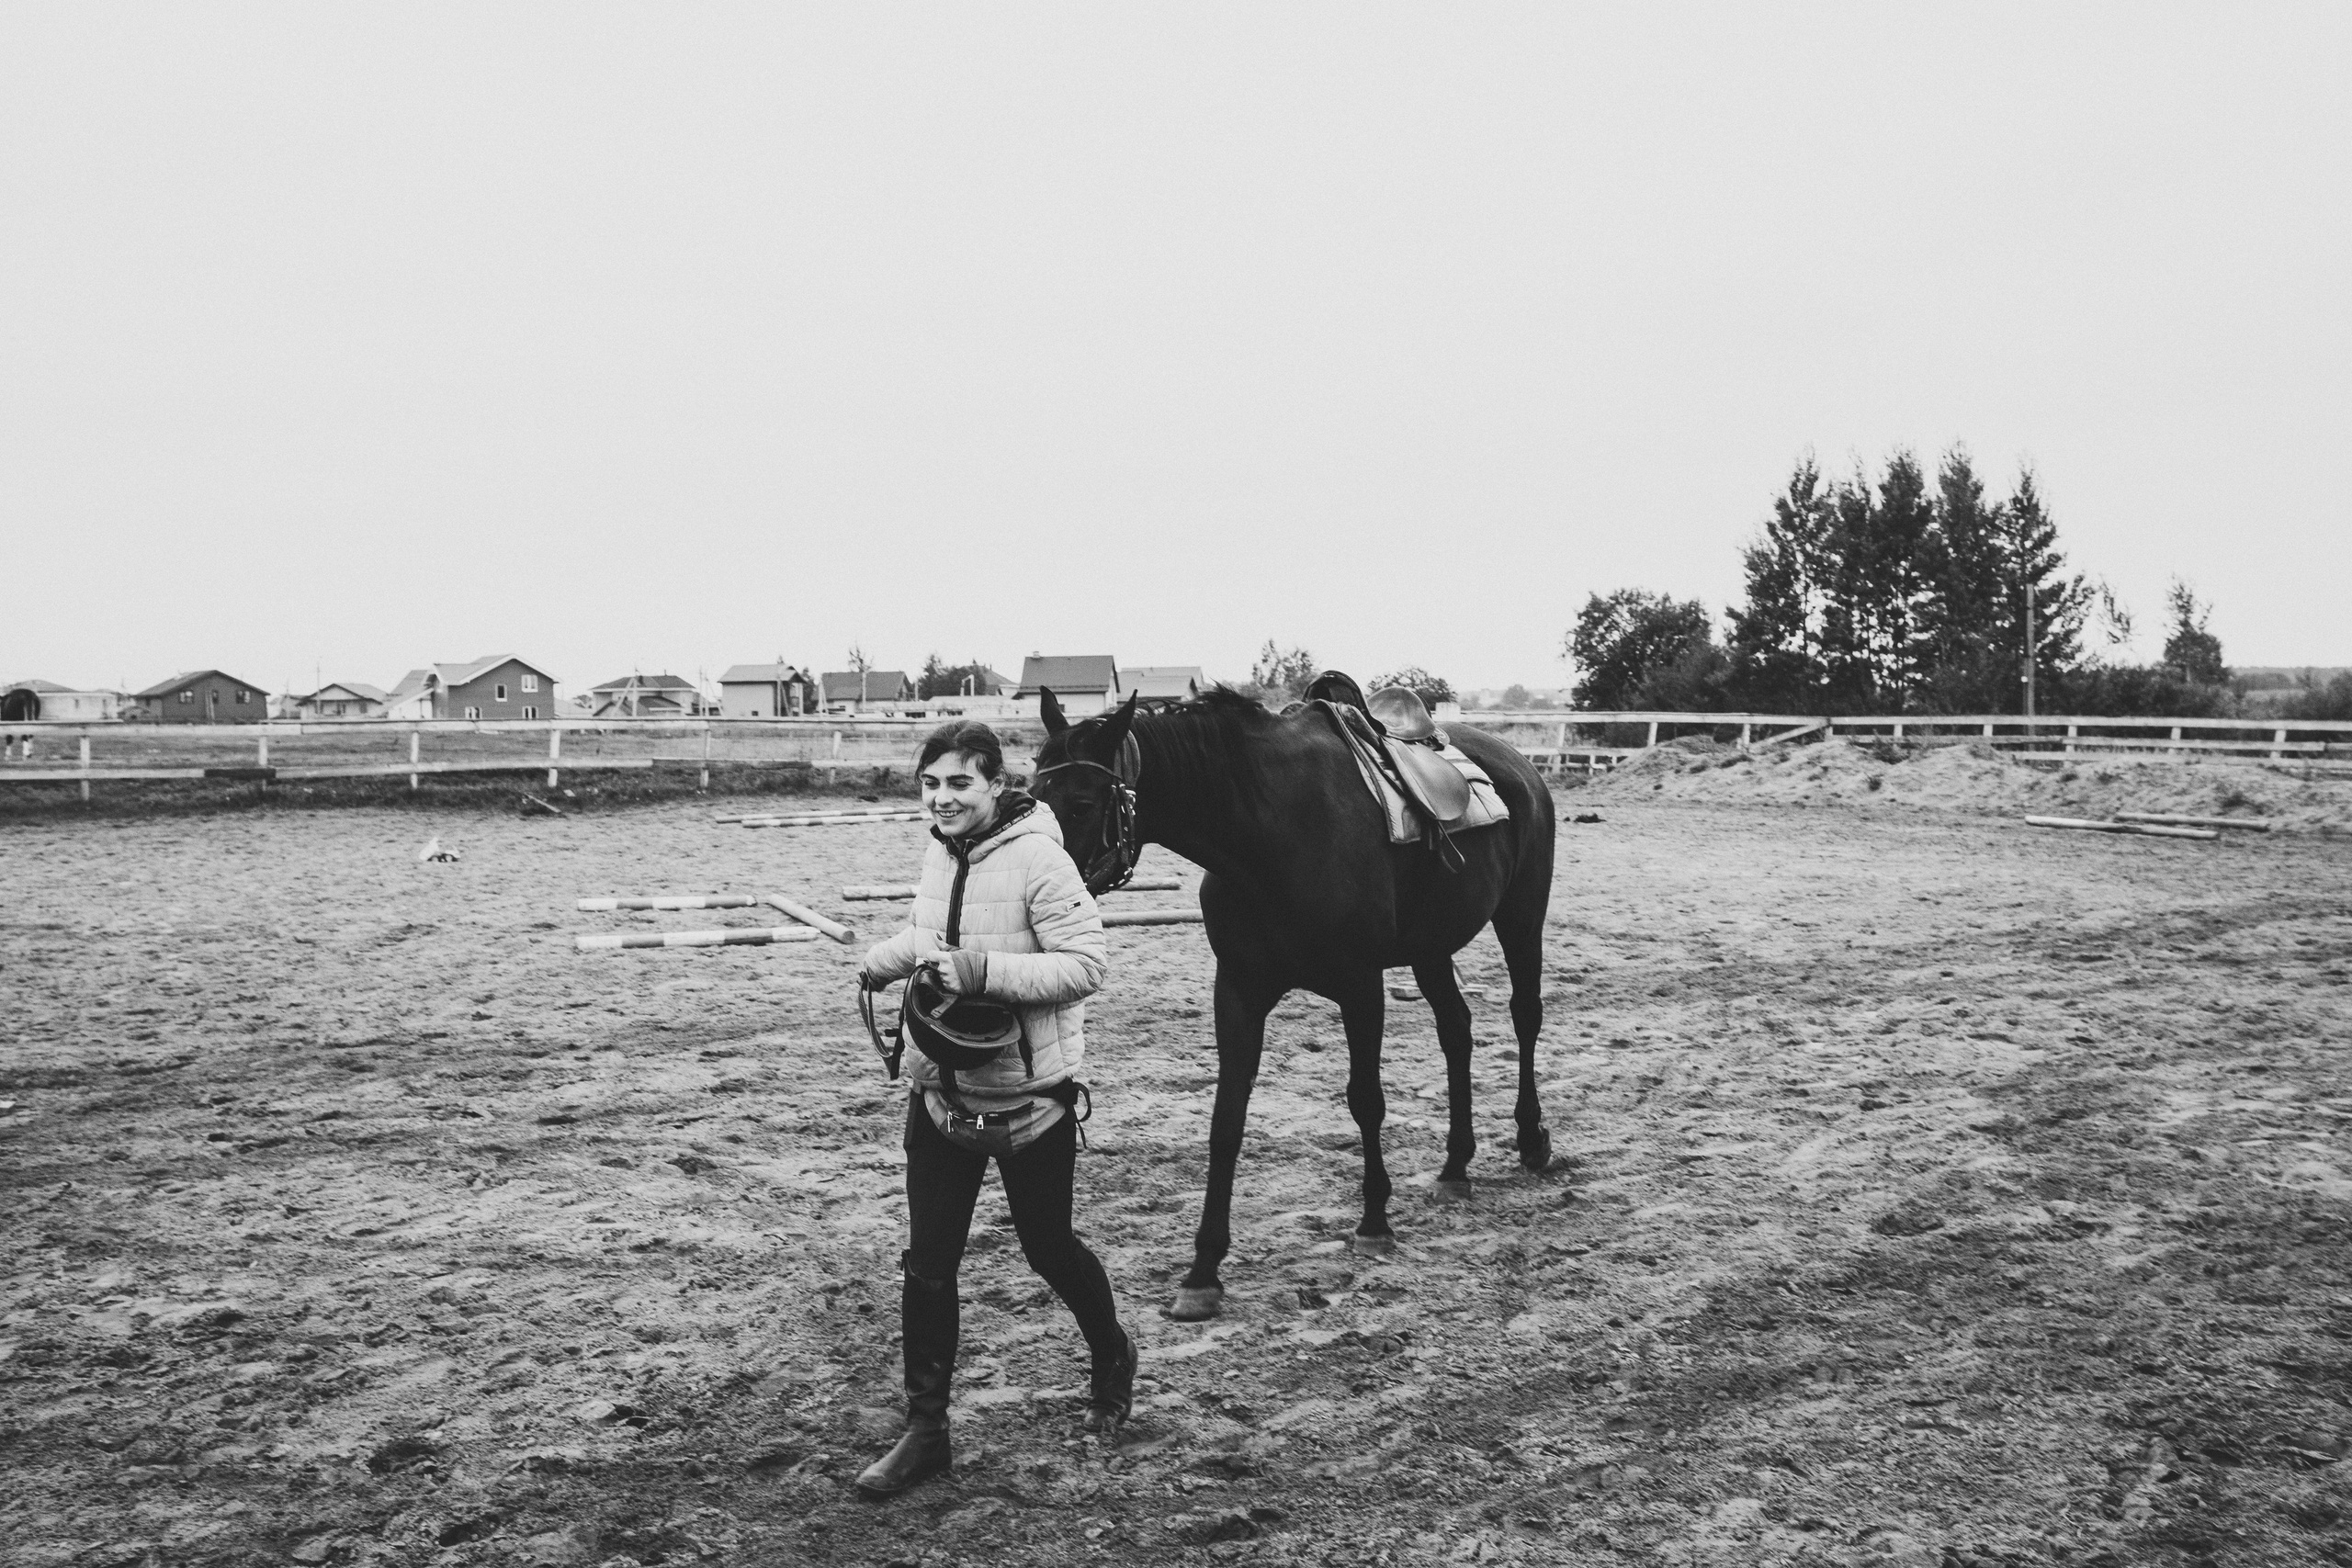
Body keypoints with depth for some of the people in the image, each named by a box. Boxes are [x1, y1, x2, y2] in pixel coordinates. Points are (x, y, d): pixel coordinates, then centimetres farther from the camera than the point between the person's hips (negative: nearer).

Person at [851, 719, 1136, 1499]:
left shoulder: (1037, 858, -20)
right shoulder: (941, 851, 3)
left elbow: (1087, 961, -24)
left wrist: (983, 969, -30)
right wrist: (884, 959, 6)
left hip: (1027, 1099, -6)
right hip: (938, 1092, 6)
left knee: (1048, 1248, 13)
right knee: (927, 1264, 6)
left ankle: (1112, 1360, 42)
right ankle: (925, 1428, 19)